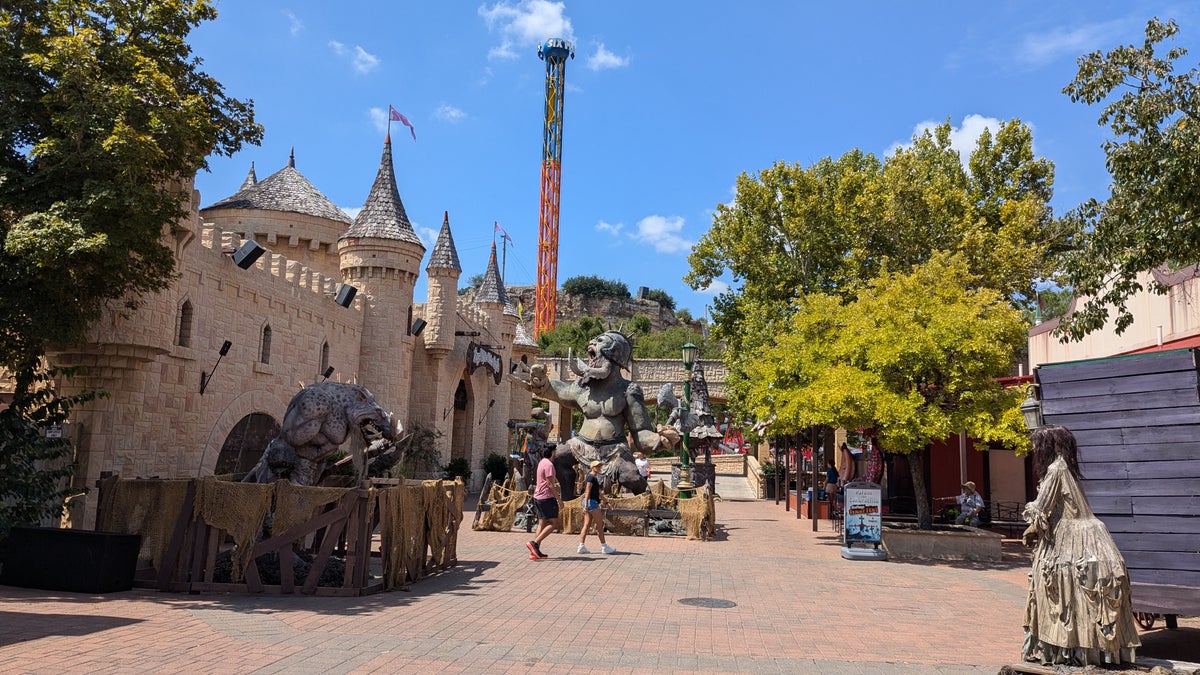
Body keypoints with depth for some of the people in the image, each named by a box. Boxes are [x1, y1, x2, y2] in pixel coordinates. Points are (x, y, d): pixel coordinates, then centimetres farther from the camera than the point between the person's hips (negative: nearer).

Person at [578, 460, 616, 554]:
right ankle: (604, 547, 5)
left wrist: (605, 501, 27)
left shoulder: (595, 478, 18)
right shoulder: (591, 478, -12)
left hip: (593, 503, 10)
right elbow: (587, 492, -19)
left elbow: (598, 492, 25)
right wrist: (586, 505, -25)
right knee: (599, 525, -2)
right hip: (591, 502, -10)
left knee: (587, 525, 6)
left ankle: (581, 546, 4)